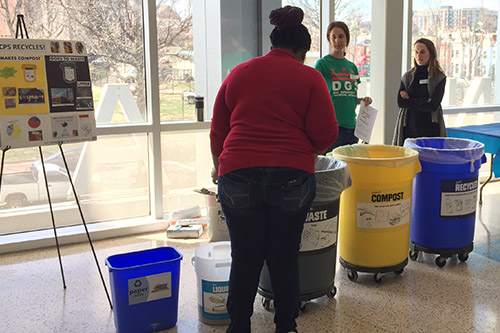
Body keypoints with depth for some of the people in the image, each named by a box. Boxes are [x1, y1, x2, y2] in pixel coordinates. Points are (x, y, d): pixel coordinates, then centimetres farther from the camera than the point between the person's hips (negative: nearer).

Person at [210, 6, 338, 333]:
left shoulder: (238, 73, 11)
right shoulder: (309, 77, 2)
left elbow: (218, 130, 14)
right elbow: (326, 134, -3)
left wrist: (220, 166, 30)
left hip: (239, 175, 2)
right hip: (291, 178, -1)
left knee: (245, 258, 11)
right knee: (285, 257, 11)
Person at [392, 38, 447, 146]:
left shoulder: (439, 78, 3)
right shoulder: (407, 76, 11)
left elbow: (433, 105, -7)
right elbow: (400, 102, -1)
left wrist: (410, 101, -4)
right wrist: (424, 101, -7)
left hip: (430, 130, -2)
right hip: (409, 128, 2)